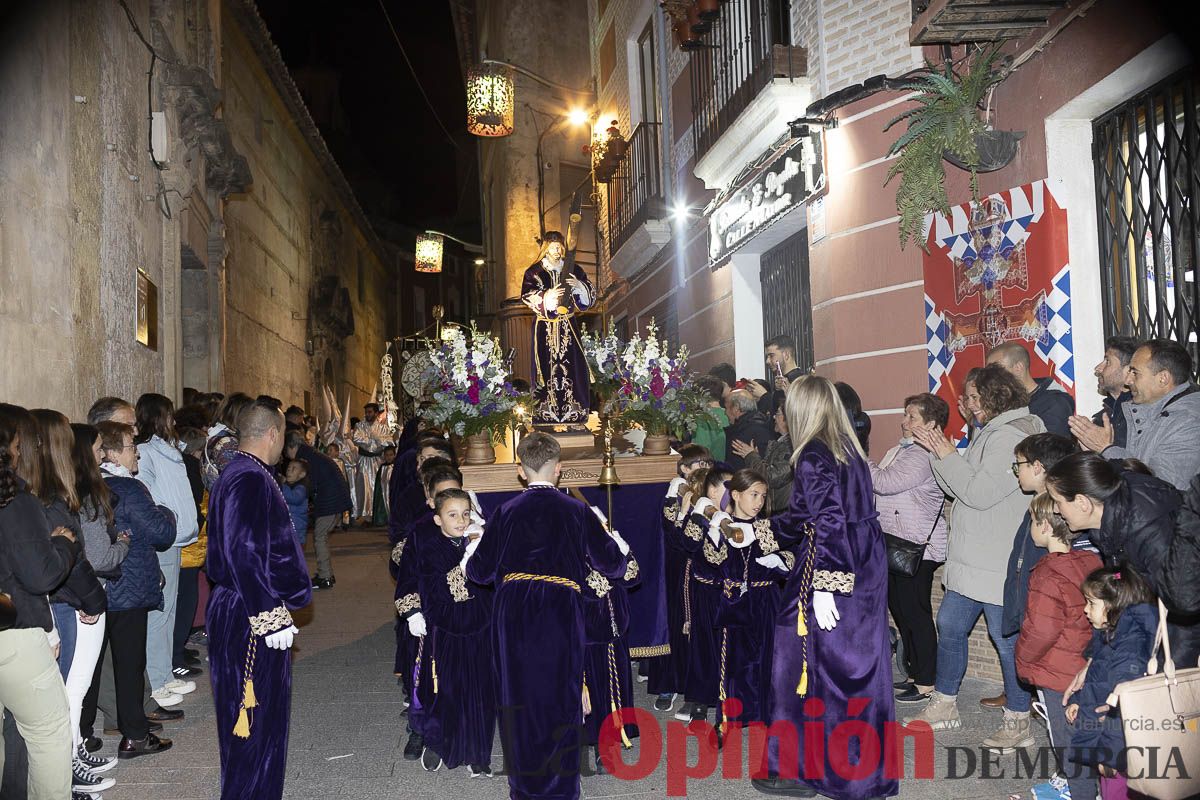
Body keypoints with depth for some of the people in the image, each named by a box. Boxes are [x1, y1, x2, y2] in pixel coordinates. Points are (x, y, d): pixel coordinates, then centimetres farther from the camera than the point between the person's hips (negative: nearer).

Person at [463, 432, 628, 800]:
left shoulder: (506, 512, 2)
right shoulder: (576, 511, 1)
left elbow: (481, 571, 6)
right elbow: (611, 563, 5)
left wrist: (471, 551, 27)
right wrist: (619, 545, 27)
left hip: (514, 615, 1)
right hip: (561, 614, -1)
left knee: (520, 697, 12)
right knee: (560, 697, 9)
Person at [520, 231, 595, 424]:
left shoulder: (573, 270, 9)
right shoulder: (534, 272, 1)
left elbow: (591, 293, 7)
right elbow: (526, 296, -7)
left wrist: (578, 284, -14)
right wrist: (547, 296, -21)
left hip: (567, 326, 2)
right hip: (544, 327, -2)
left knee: (570, 364, -2)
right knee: (547, 365, -6)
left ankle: (573, 411, 5)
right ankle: (546, 412, 0)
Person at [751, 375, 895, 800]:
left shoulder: (813, 456, -15)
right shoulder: (850, 449, 11)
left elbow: (828, 523, -22)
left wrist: (823, 587, -22)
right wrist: (767, 527, 30)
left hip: (830, 574, -8)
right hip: (866, 573, 8)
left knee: (805, 666, 4)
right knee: (859, 667, 16)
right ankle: (867, 763, 28)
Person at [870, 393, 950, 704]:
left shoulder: (924, 456, -17)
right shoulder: (898, 451, 17)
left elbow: (884, 482, -25)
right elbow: (878, 491, 26)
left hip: (917, 549, -10)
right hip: (896, 547, 10)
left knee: (916, 613, -3)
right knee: (900, 610, 16)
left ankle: (926, 683, 7)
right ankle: (914, 673, 27)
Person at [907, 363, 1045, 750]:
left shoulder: (1010, 436, -17)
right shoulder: (992, 433, 16)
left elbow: (980, 493, -24)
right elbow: (960, 488, 16)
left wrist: (949, 456, -14)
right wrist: (939, 451, 4)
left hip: (998, 565, -11)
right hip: (972, 559, 11)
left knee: (1007, 639, 0)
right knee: (949, 627, 16)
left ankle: (1018, 723, 13)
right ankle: (943, 706, 28)